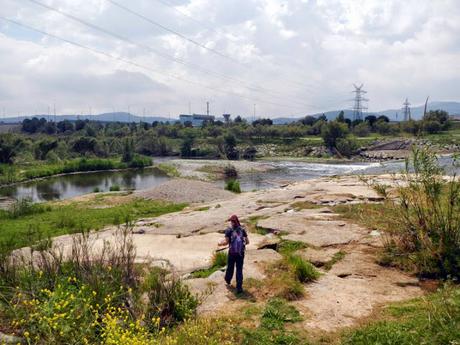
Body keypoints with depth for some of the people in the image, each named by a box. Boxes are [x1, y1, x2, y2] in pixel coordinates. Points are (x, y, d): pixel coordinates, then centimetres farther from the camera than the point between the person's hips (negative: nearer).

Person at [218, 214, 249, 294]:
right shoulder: (242, 229, 1)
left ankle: (228, 280, 47)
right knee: (239, 270, 6)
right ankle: (239, 287, 0)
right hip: (241, 253, 2)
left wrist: (221, 243, 10)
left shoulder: (229, 230, -8)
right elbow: (247, 242, 2)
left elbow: (226, 242, -11)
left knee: (230, 267, 22)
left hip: (232, 253, -1)